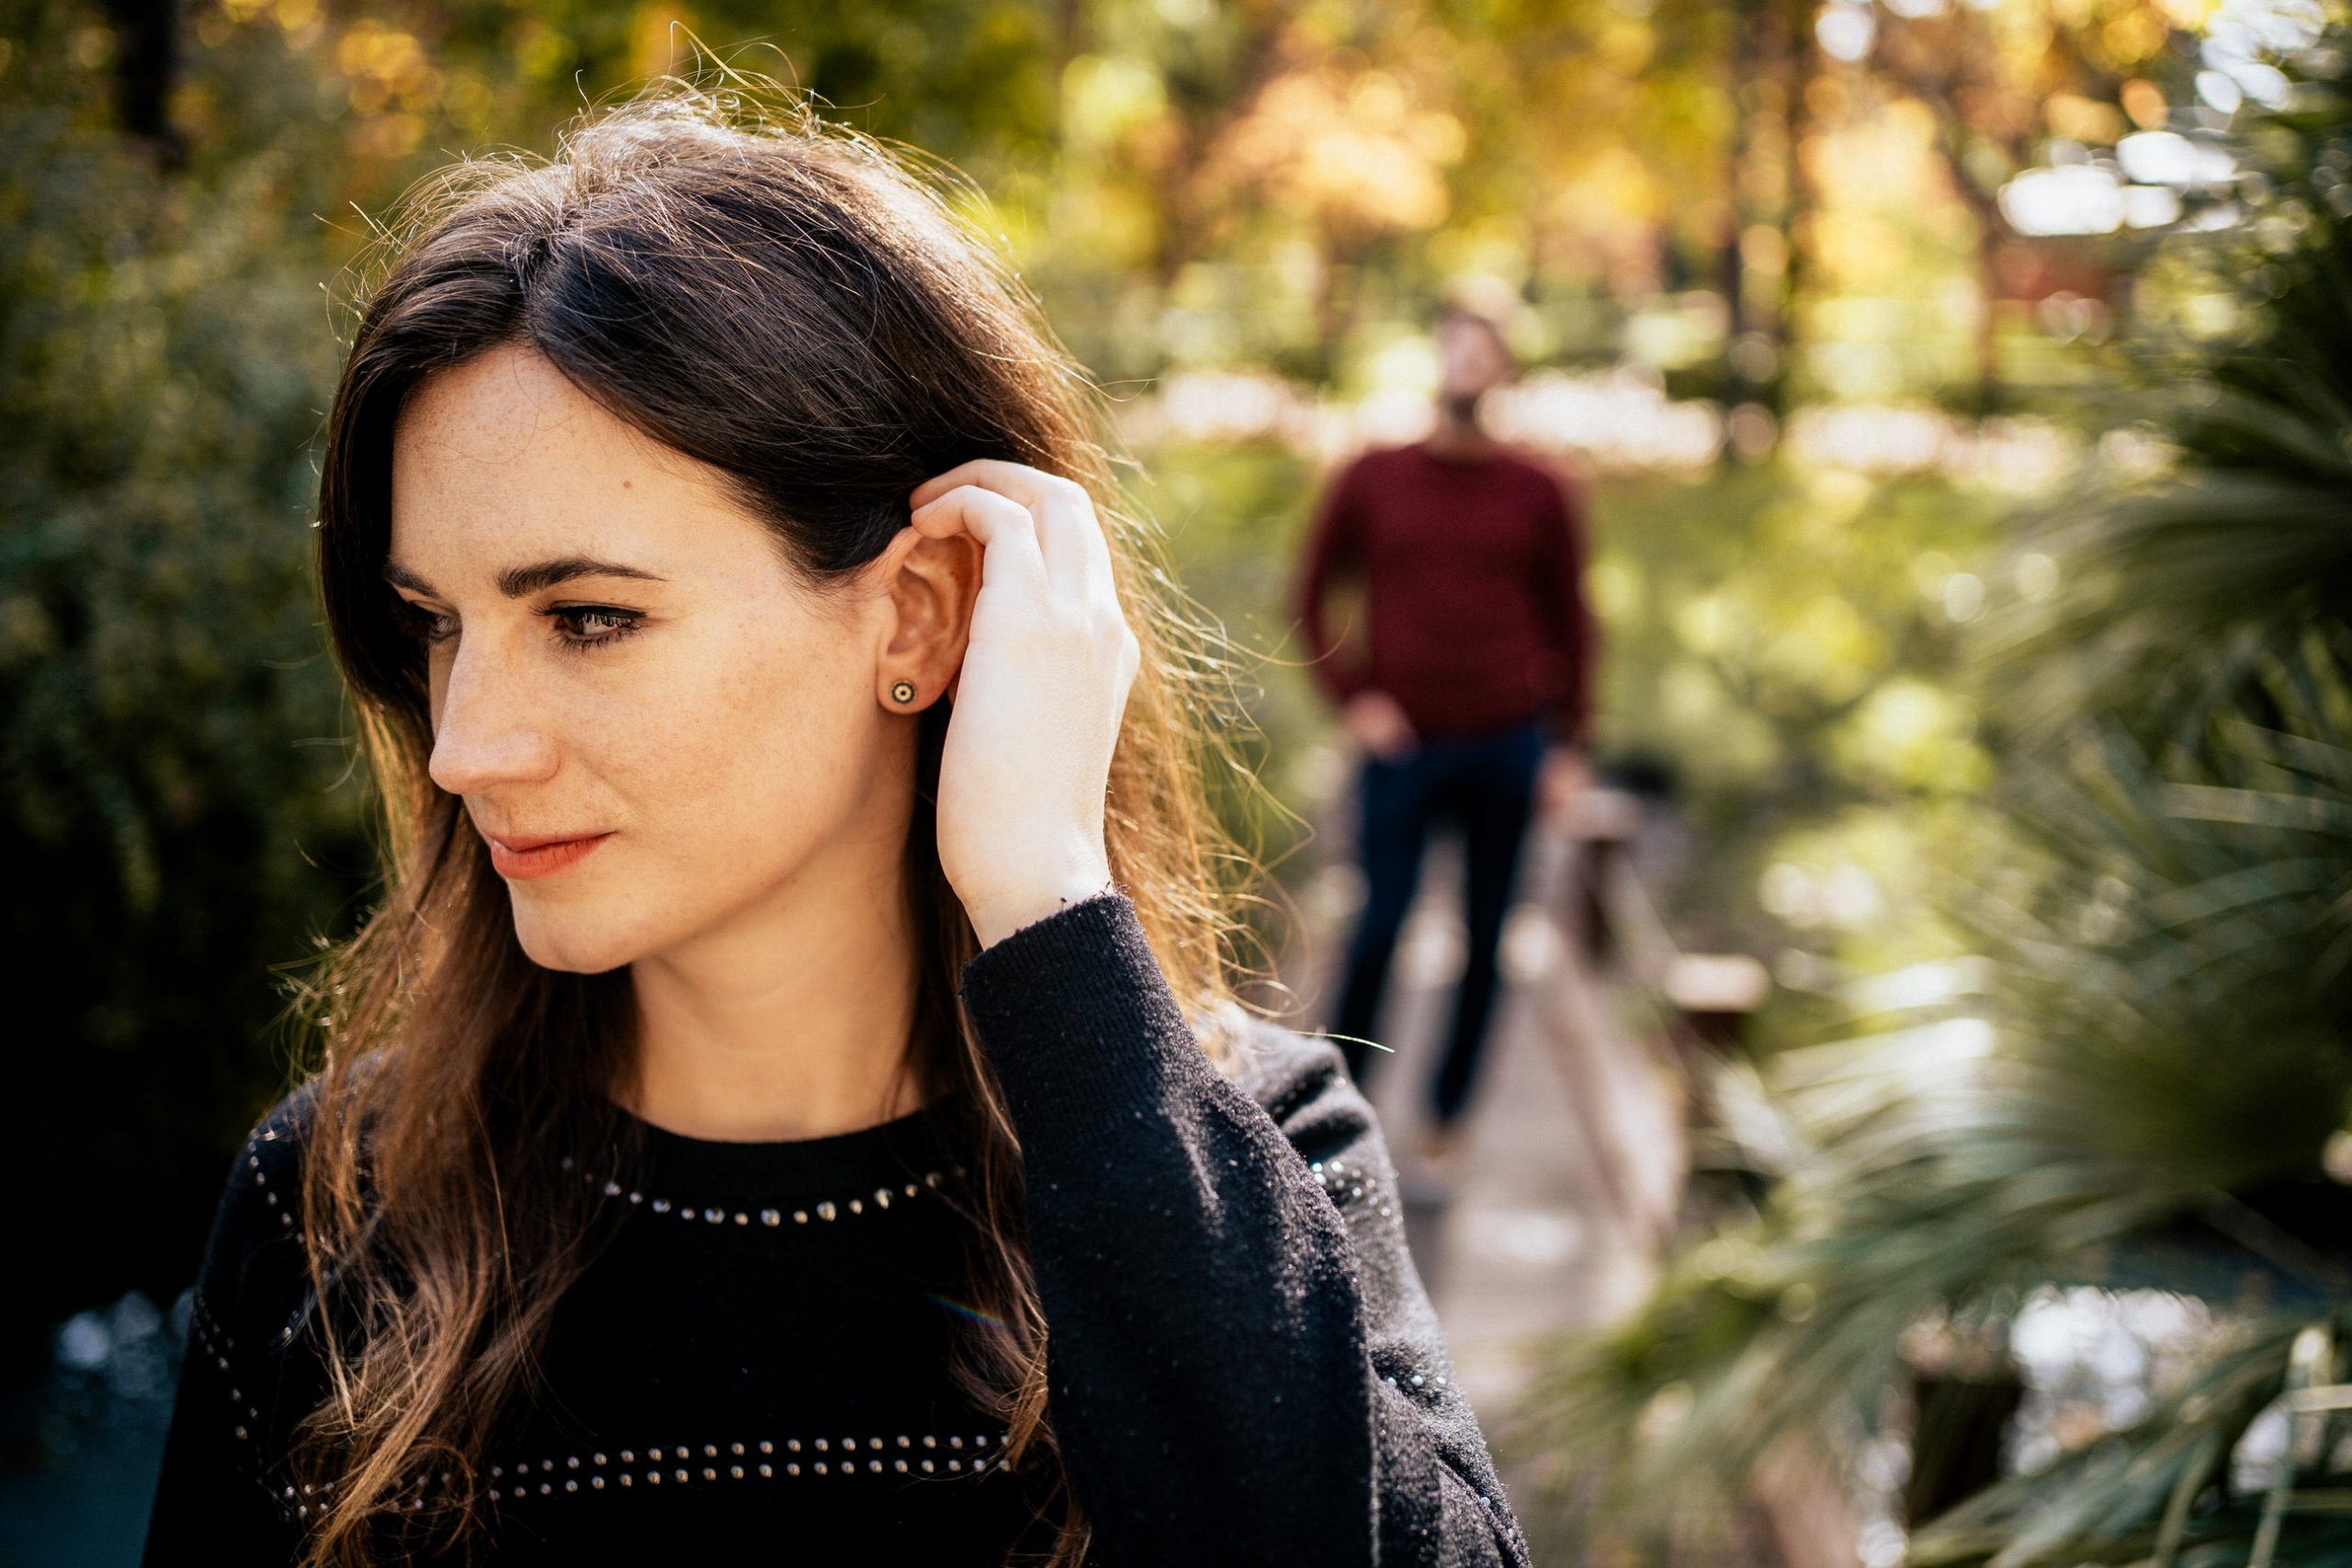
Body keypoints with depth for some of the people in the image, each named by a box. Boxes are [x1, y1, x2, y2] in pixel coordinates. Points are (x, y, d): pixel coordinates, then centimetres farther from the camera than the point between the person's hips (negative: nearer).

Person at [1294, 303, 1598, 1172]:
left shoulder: (1539, 492, 5)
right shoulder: (1369, 480, 4)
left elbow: (1569, 625, 10)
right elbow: (1313, 596, 10)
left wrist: (1568, 747, 5)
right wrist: (1352, 698, -1)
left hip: (1508, 748, 1)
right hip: (1403, 745, -1)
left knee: (1485, 937, 5)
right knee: (1379, 926, -5)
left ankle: (1448, 1114, 17)